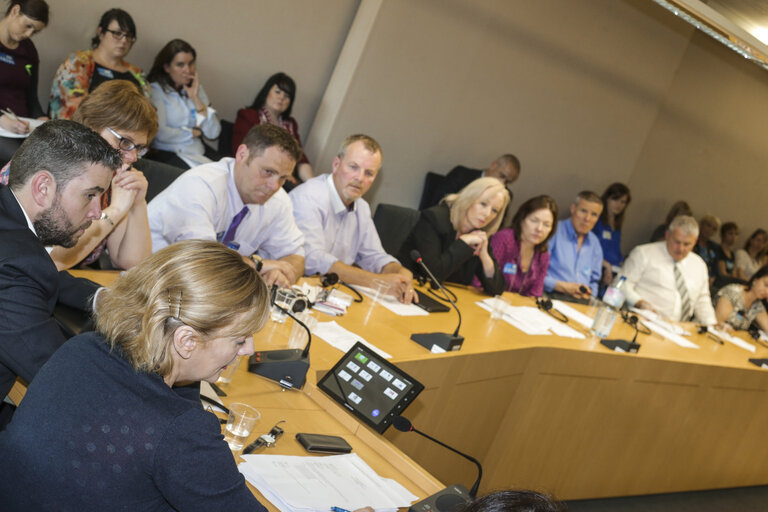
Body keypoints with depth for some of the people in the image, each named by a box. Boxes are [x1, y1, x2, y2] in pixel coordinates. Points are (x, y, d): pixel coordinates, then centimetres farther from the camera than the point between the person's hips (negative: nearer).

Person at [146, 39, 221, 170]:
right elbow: (160, 134, -17)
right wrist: (195, 132, -1)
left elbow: (213, 133, 5)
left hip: (198, 150, 6)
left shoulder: (196, 88, 15)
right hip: (167, 153, -6)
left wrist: (196, 99, -4)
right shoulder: (155, 90, -3)